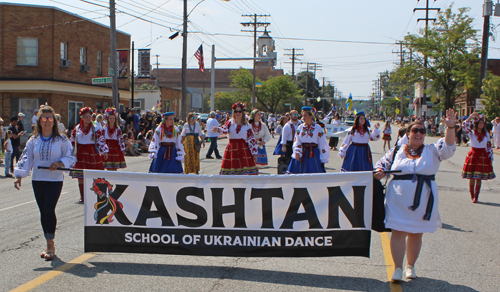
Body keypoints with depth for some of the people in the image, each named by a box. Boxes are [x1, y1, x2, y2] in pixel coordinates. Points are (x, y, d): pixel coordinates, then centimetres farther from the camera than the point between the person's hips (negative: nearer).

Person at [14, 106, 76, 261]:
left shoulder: (61, 140, 0)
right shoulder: (33, 140, 8)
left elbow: (71, 157, 1)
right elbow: (26, 159, 6)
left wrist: (60, 163, -17)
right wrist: (19, 175, -6)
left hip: (55, 180, -4)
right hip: (37, 180, 4)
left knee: (49, 209, -17)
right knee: (43, 212, 7)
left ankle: (50, 244, -7)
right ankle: (49, 244, 19)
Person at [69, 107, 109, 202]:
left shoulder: (95, 128, 1)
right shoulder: (77, 128, 8)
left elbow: (101, 140, 1)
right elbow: (72, 141, 14)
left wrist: (104, 151, -6)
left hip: (92, 153, -2)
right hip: (80, 154, 2)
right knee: (80, 176, 3)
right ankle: (82, 197, 12)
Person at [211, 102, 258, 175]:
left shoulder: (247, 125, 7)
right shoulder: (230, 123, 5)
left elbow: (251, 139, 6)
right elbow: (224, 129, -17)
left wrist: (254, 153, 1)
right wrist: (218, 129, -41)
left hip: (244, 149, 0)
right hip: (232, 149, 0)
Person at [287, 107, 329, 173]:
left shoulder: (318, 128, -1)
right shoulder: (300, 127, 8)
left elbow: (322, 144, 0)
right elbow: (296, 141, 4)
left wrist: (323, 160, -3)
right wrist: (297, 151, -16)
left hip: (314, 155, -3)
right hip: (302, 154, 3)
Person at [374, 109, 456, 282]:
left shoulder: (432, 151, 6)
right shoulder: (396, 152, 8)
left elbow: (448, 147, -10)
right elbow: (382, 165, 15)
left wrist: (450, 127, -25)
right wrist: (379, 172, -9)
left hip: (423, 201, 1)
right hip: (399, 200, -1)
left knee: (416, 234, 10)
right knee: (398, 232, -5)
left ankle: (410, 266, 27)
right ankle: (398, 268, 3)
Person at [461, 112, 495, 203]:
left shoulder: (486, 134, 6)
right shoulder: (472, 132, -1)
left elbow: (489, 146, 9)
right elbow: (464, 126, -18)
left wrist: (490, 157, 6)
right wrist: (471, 116, -23)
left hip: (483, 156, 1)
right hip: (473, 155, -1)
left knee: (479, 178, 1)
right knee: (471, 177, 1)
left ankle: (476, 196, 5)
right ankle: (472, 195, 13)